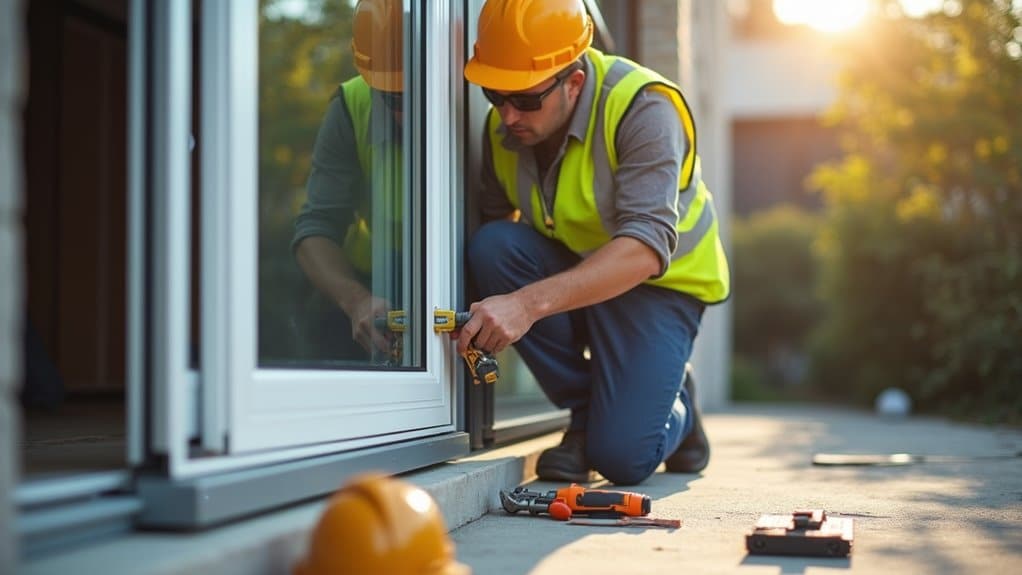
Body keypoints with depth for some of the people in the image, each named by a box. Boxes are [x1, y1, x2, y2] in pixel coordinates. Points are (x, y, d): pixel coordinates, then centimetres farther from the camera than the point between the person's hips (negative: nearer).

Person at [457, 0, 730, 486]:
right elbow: (492, 220, -5)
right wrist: (484, 319, -26)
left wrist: (529, 303, -48)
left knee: (622, 458, -21)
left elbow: (646, 249, -37)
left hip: (661, 281, -5)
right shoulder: (503, 125, -9)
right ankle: (585, 413, -8)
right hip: (569, 267, 5)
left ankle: (676, 410, 19)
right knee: (492, 245, -27)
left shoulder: (644, 107, -27)